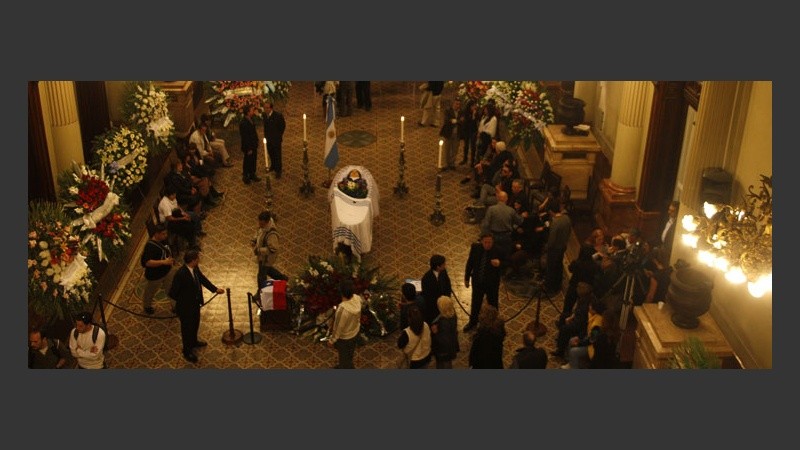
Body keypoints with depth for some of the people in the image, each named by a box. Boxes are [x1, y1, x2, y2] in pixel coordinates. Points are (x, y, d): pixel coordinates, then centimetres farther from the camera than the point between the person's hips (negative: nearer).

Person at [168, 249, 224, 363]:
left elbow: (202, 278, 8)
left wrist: (215, 289, 2)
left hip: (195, 304, 8)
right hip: (185, 307, -8)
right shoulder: (180, 274, -36)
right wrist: (184, 300, -14)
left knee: (195, 324, 30)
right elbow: (172, 293, -28)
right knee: (187, 328, 16)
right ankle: (187, 351, 38)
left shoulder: (195, 268, -12)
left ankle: (194, 341, 57)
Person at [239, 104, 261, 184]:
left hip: (254, 145, 8)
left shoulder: (251, 119, -1)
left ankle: (252, 175, 38)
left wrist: (256, 143, 13)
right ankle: (245, 177, 27)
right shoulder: (243, 123, -28)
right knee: (247, 162, 9)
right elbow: (244, 137, -24)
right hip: (248, 146, -8)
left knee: (253, 160, 20)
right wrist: (249, 149, -20)